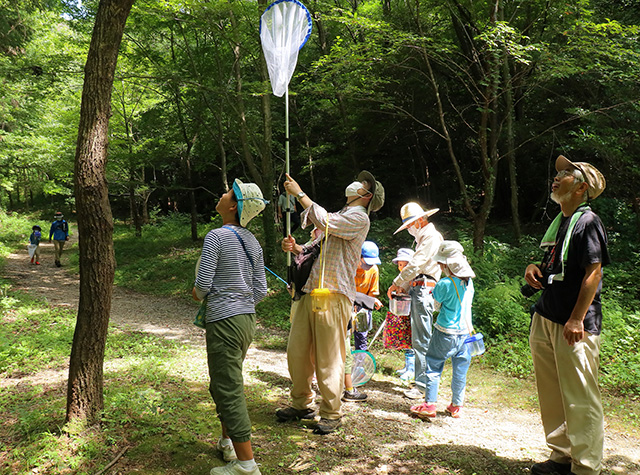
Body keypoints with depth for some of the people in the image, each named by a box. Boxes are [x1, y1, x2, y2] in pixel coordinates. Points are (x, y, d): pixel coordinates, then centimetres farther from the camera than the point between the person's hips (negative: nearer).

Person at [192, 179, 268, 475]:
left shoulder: (216, 237, -14)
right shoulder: (252, 241, 8)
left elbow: (202, 284, -15)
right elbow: (260, 290, 9)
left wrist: (197, 294, 7)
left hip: (224, 321, -8)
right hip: (248, 319, 8)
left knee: (229, 390, 0)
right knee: (220, 384, 24)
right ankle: (227, 442, 37)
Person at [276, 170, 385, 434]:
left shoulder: (359, 218, -3)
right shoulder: (337, 218, 25)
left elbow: (323, 221, -18)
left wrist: (299, 193, -8)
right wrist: (296, 249, 8)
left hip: (333, 295, -8)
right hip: (309, 291, 8)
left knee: (328, 358, -2)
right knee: (297, 351, 9)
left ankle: (331, 413, 12)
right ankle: (301, 404, 24)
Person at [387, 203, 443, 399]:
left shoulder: (431, 236, -8)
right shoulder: (422, 237, 24)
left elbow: (416, 264, -15)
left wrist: (396, 283, -8)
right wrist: (405, 287, 15)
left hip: (424, 289, -10)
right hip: (418, 289, 10)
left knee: (422, 339, -10)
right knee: (418, 339, 11)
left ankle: (423, 385, -7)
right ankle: (422, 381, 16)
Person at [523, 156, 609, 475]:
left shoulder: (588, 222, -10)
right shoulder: (559, 221, 15)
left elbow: (593, 272, -16)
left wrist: (577, 319, -20)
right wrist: (534, 269, 4)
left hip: (574, 325, -9)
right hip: (545, 319, 9)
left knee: (580, 398, -1)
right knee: (552, 395, 14)